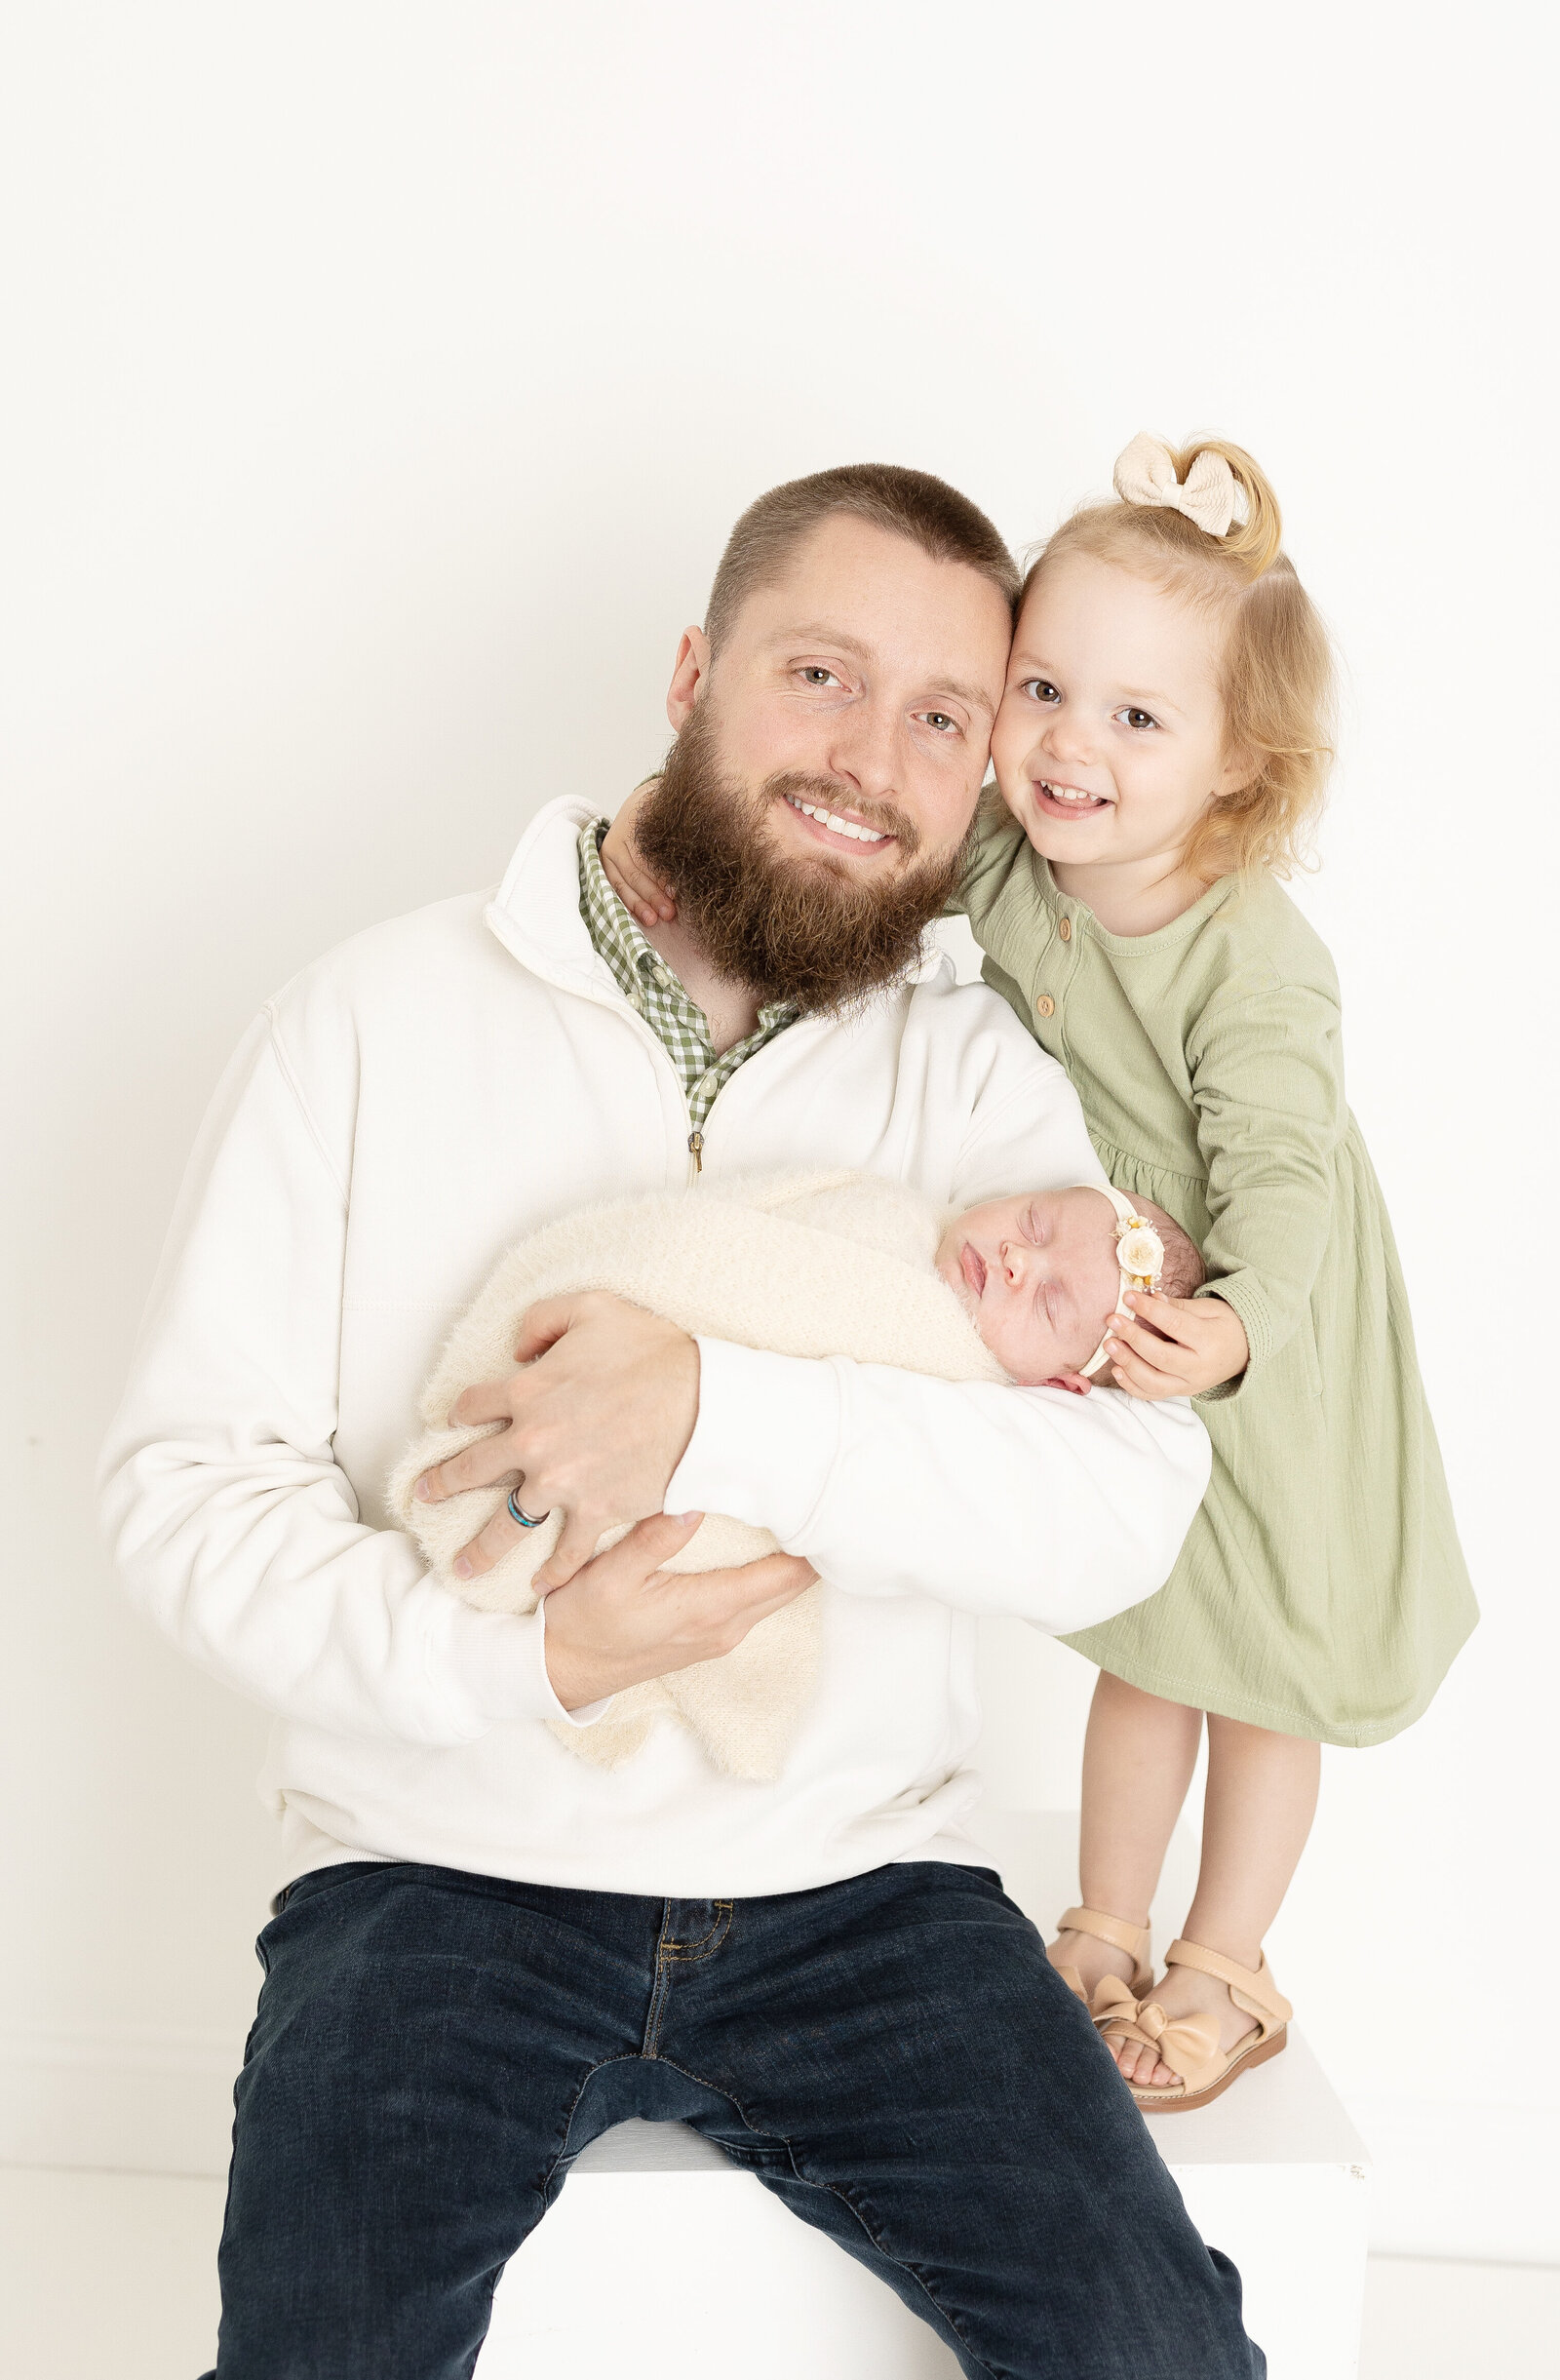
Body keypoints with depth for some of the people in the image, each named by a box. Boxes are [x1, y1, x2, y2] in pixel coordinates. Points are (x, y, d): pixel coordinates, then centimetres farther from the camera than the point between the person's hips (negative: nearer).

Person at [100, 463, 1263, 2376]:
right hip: (438, 1868, -1)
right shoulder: (382, 1016, -1)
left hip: (857, 1882, 2)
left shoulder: (975, 1074, 3)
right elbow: (185, 1471, -4)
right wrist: (507, 1658, -20)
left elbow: (1130, 1504, -11)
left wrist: (723, 1413, -25)